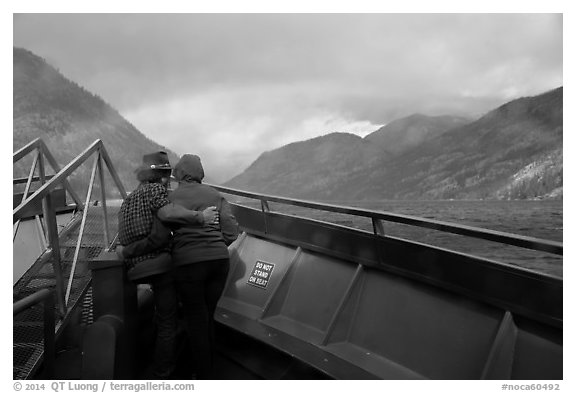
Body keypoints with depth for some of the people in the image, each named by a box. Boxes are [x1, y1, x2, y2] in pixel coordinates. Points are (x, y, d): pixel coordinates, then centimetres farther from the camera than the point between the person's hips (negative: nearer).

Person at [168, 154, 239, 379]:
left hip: (188, 262, -4)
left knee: (196, 322, 8)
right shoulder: (215, 195, 11)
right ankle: (209, 371, 29)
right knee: (207, 318, 19)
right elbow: (231, 232, 4)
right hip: (219, 260, 4)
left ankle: (204, 379, 16)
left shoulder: (171, 198, 3)